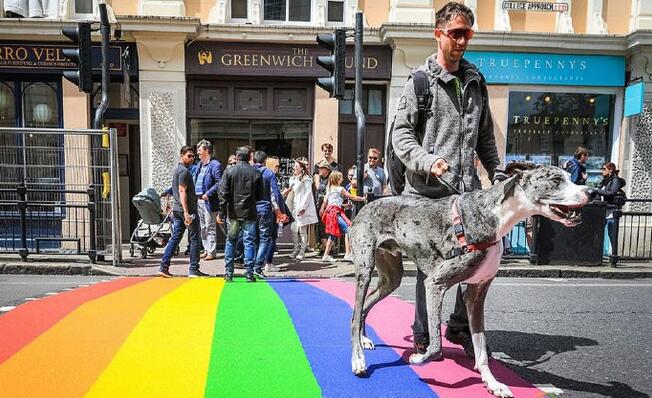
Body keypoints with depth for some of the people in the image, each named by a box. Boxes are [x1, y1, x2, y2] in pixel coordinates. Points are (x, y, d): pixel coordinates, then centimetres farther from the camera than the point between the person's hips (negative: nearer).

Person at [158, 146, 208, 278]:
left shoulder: (177, 169, 18)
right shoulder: (184, 171, -13)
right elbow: (182, 191, -20)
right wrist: (186, 212, -25)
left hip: (177, 209, 9)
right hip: (188, 209, -9)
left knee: (174, 238, 9)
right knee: (194, 240, -1)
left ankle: (164, 267, 8)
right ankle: (193, 270, 4)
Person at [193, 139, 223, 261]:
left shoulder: (215, 165, -10)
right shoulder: (199, 165, 17)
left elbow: (219, 183, -17)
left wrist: (208, 193, -22)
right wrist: (193, 193, 12)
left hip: (208, 201, -9)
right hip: (198, 200, 9)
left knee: (210, 227, -3)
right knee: (202, 227, 14)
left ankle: (212, 252, 3)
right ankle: (206, 249, 24)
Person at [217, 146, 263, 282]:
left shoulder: (229, 171, 0)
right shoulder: (256, 173, 0)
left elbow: (223, 193, -4)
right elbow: (260, 196, 3)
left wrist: (221, 212, -2)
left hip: (233, 212, 1)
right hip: (249, 213, -1)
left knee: (230, 241, 12)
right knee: (248, 242, 4)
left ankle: (228, 272, 14)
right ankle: (249, 273, 3)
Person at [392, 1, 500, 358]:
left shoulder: (475, 80, 17)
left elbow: (485, 135, 22)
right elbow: (401, 132, -4)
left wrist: (497, 173, 13)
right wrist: (427, 161, -19)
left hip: (468, 189, 5)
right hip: (428, 190, -5)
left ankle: (460, 327, 27)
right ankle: (422, 337, 20)